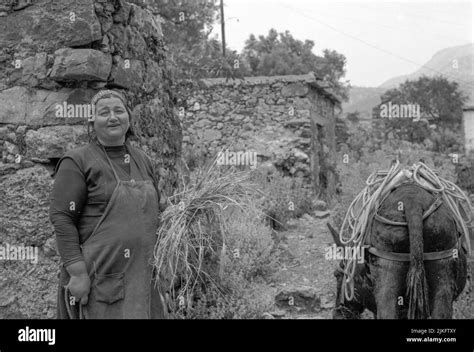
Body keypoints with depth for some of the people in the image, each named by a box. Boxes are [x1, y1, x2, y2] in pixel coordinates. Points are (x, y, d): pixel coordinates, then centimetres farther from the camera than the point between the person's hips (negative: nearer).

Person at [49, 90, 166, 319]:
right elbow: (61, 218, -12)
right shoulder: (77, 162, -6)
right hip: (97, 280, -5)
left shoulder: (142, 161, 12)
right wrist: (77, 273, -19)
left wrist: (156, 269, 15)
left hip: (139, 278, 6)